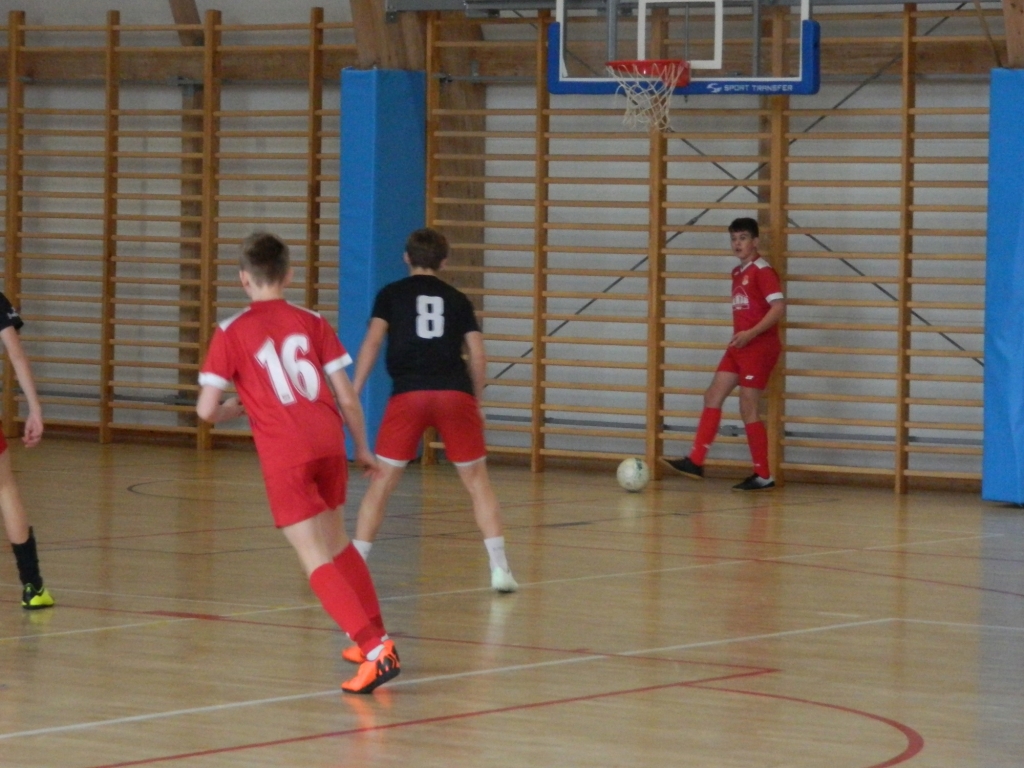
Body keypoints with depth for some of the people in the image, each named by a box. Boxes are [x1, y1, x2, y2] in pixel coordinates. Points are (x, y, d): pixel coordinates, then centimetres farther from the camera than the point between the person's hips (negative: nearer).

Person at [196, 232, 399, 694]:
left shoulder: (231, 334, 1)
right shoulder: (312, 323, 10)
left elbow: (206, 411, -2)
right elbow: (347, 398, 8)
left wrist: (235, 409, 20)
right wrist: (362, 448, 22)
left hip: (284, 456, -4)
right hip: (329, 443, 4)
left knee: (317, 561, -4)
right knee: (337, 543, 25)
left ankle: (375, 648, -19)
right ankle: (376, 638, 30)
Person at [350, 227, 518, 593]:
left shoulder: (391, 294, 13)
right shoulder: (457, 299, 18)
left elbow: (372, 342, 1)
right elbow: (477, 354, 11)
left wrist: (352, 393, -1)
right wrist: (476, 402, 23)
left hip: (408, 395, -1)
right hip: (455, 394, 1)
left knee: (382, 481, 7)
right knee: (477, 480, 11)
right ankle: (499, 568, 6)